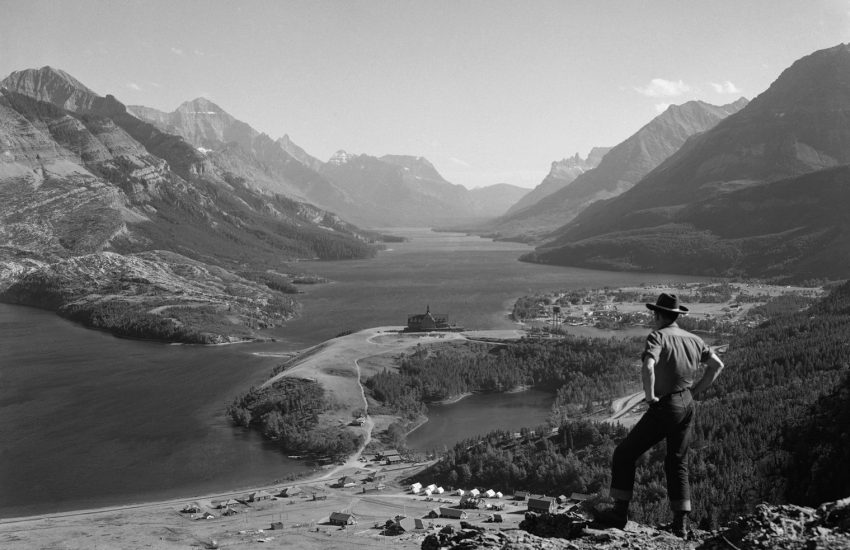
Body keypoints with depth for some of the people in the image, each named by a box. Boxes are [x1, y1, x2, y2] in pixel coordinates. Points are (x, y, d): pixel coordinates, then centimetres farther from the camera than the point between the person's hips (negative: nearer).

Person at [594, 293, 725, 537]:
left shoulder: (658, 336, -13)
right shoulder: (693, 339, 8)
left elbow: (647, 367, -30)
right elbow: (717, 365, 15)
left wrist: (650, 396, -17)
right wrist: (694, 392, 14)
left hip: (664, 407, -7)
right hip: (686, 406, 7)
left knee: (624, 454, 5)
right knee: (677, 463, 16)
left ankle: (620, 513, 5)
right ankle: (681, 523, 12)